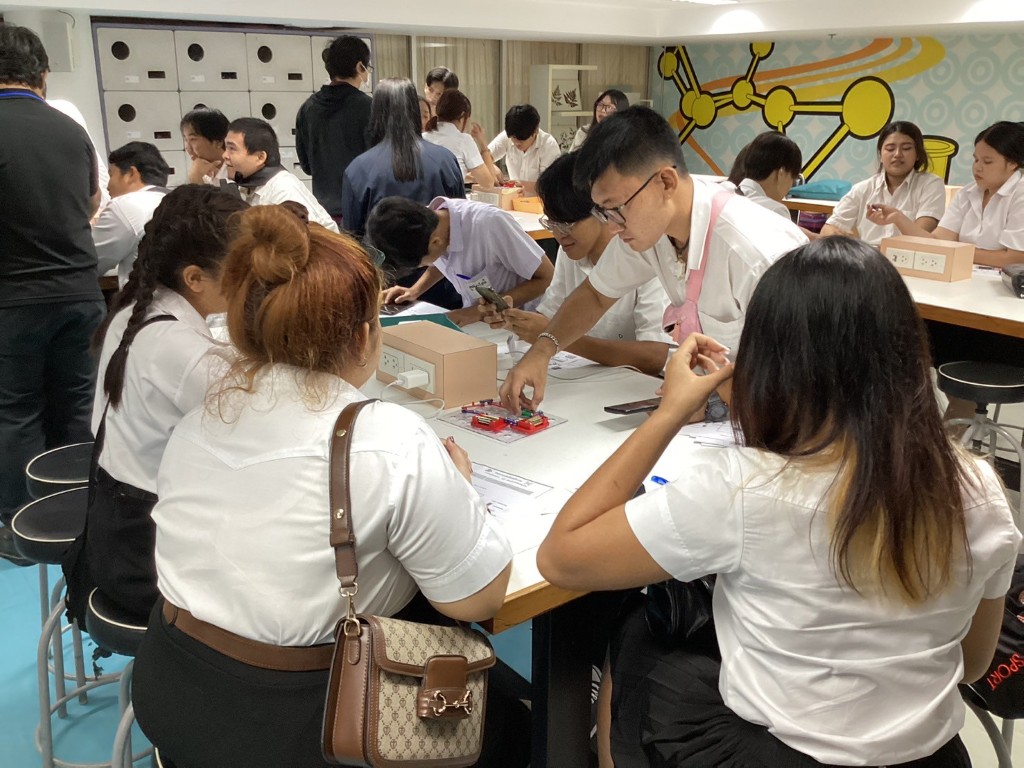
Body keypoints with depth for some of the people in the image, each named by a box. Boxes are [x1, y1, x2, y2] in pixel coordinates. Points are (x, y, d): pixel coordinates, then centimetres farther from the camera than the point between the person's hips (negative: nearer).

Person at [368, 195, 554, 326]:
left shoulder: (487, 224, -30)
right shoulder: (429, 221, -10)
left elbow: (546, 277, -21)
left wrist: (480, 310, -26)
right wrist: (415, 290, -4)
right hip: (476, 322, 6)